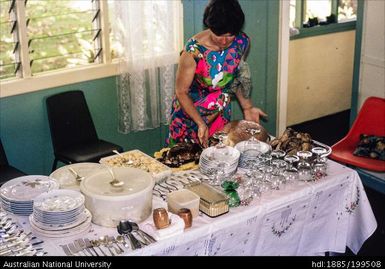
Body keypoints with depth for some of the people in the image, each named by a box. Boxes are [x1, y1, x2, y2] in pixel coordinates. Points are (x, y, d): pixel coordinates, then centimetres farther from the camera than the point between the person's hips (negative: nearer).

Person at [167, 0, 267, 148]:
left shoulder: (242, 42, -15)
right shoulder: (194, 50, -30)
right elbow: (181, 92, -21)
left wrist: (247, 108, -5)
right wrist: (201, 123, -30)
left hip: (221, 112, 4)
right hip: (191, 109, -4)